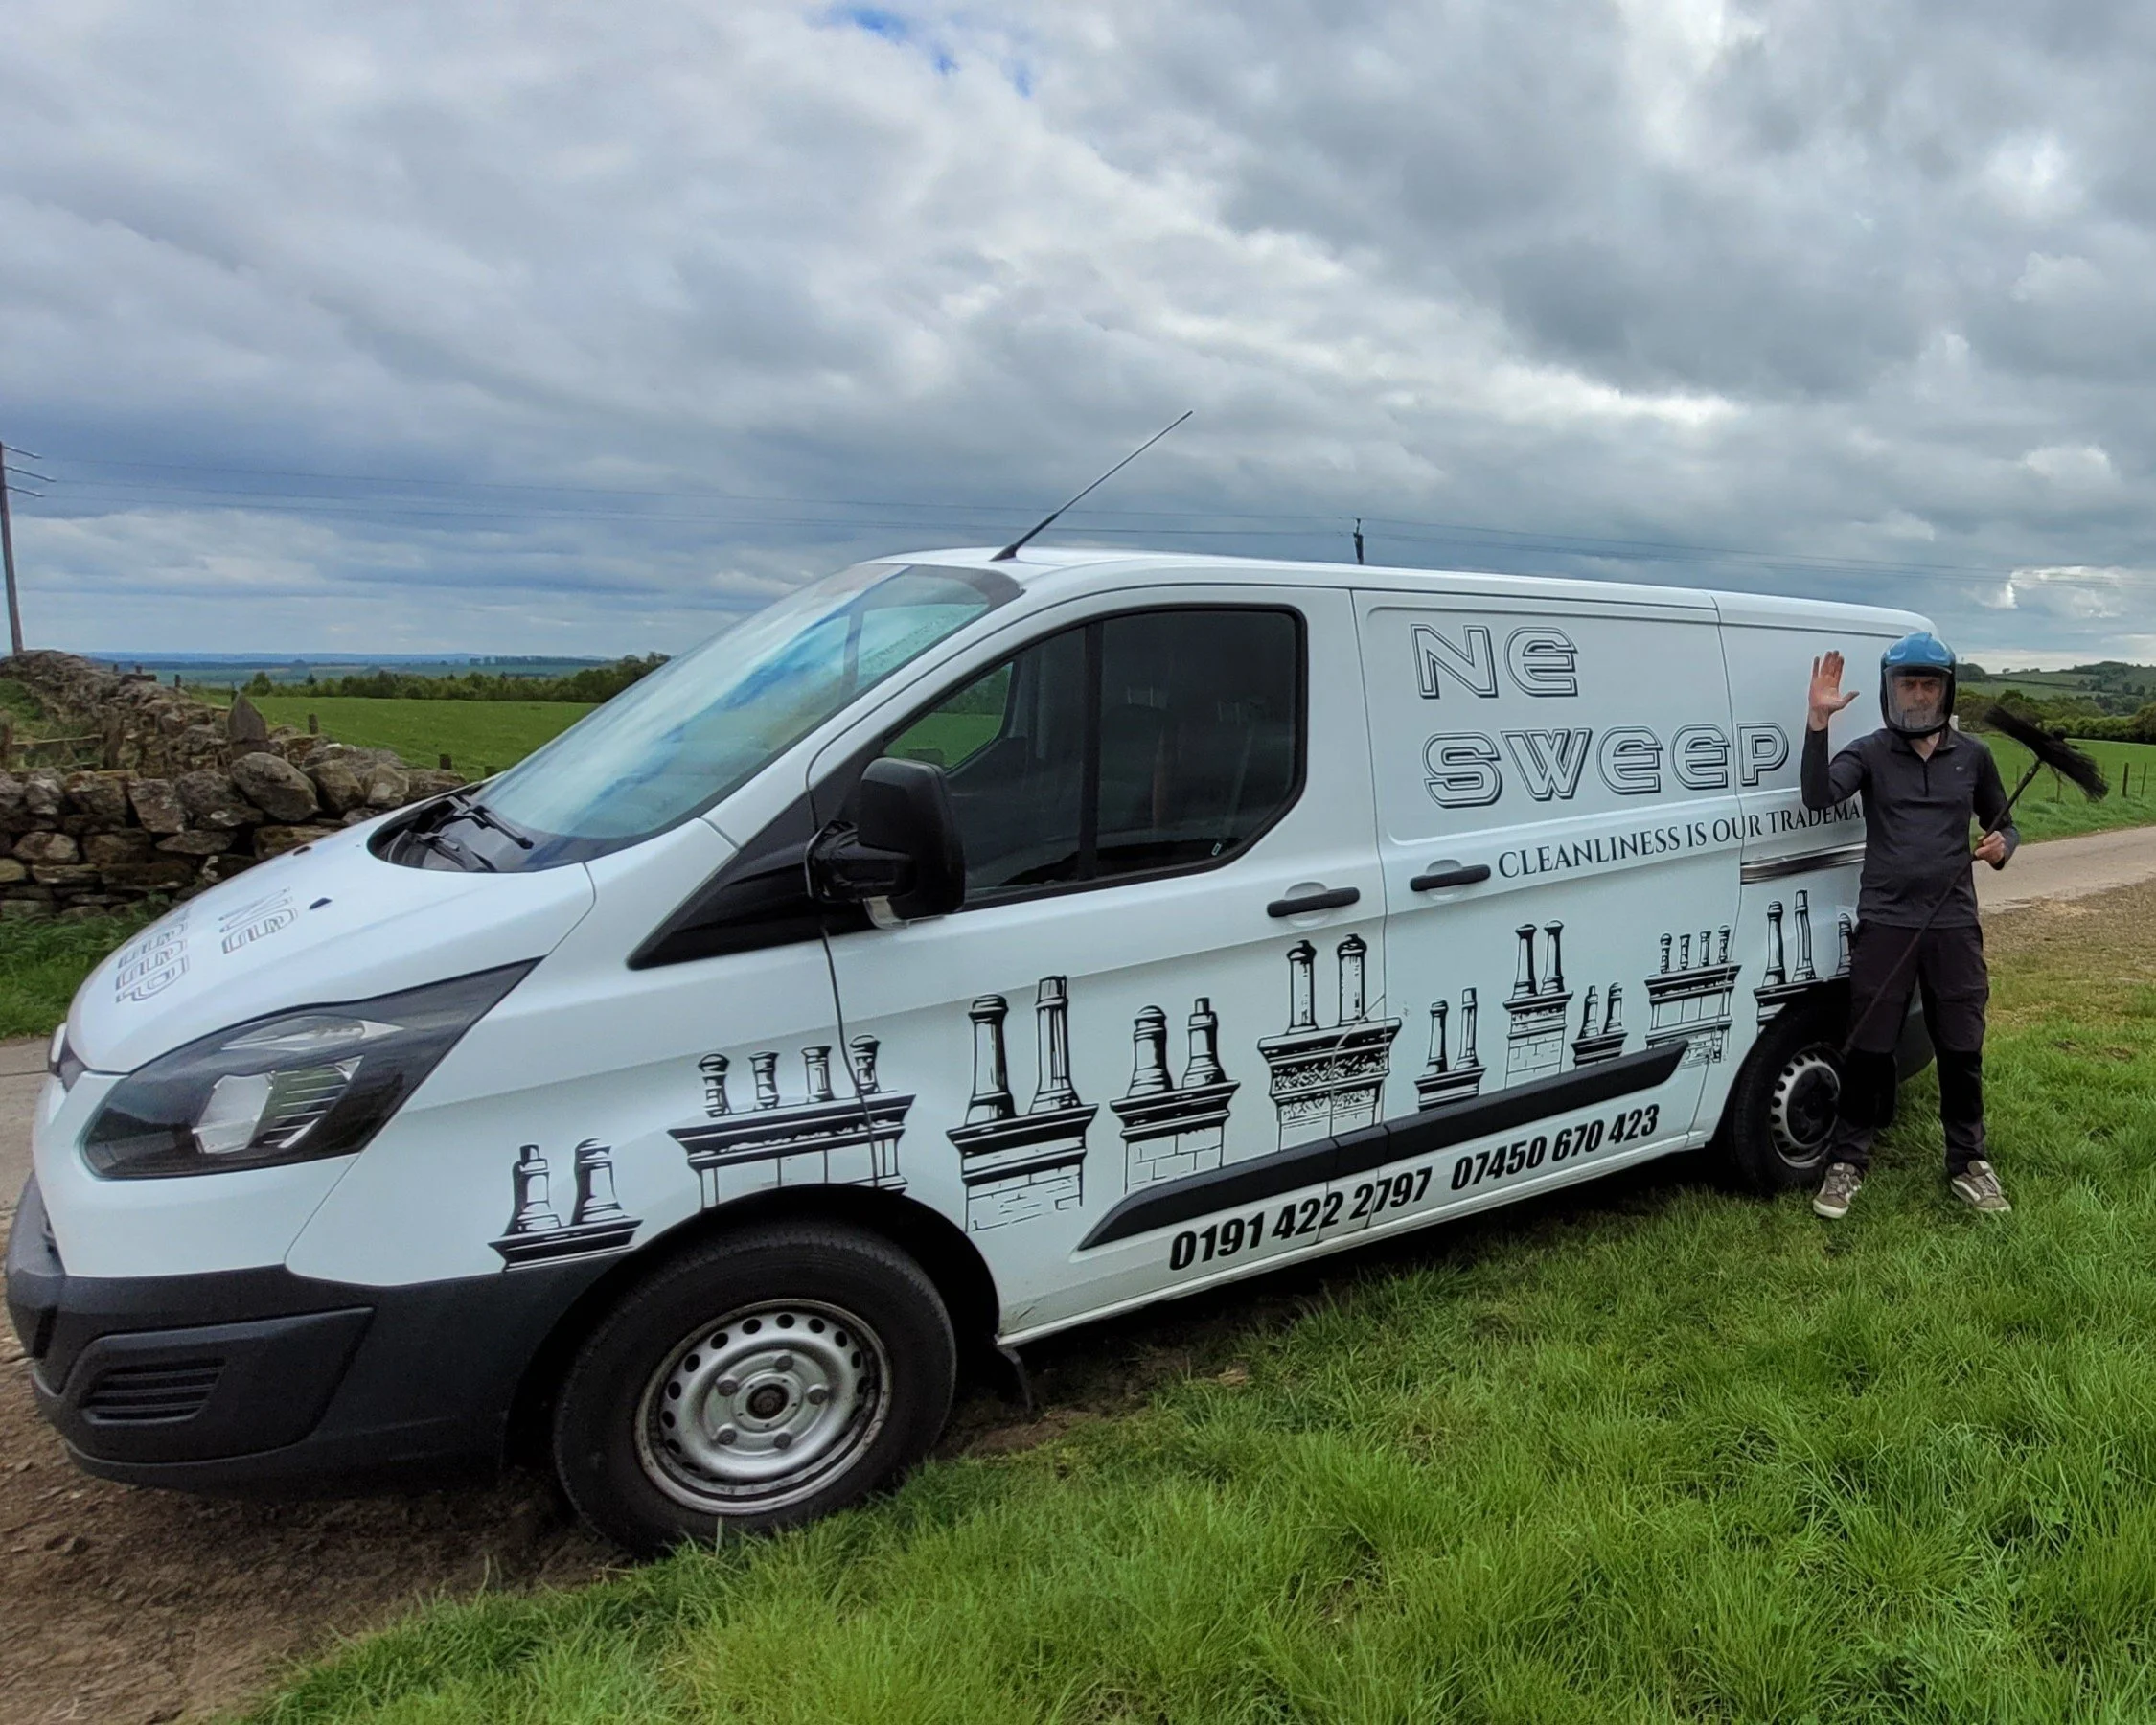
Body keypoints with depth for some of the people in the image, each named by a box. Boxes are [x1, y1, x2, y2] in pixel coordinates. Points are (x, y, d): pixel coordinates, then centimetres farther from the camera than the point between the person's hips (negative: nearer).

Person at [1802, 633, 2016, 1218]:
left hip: (1953, 923, 2)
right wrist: (1819, 720, -28)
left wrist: (2001, 845, -4)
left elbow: (2003, 824, 20)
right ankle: (1847, 1164, 14)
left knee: (1962, 1051, 8)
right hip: (1884, 923, -2)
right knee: (1867, 1050, 1)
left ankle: (1968, 1164, 24)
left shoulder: (1972, 757, 9)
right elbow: (1818, 795, -19)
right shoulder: (1870, 753, 1)